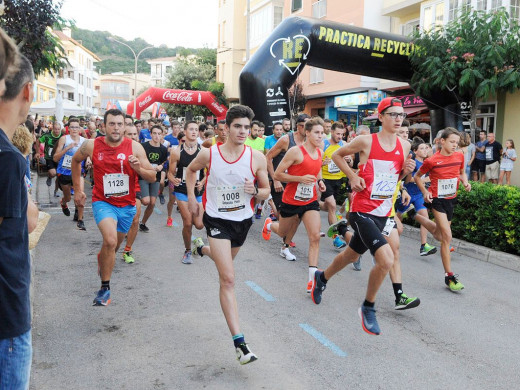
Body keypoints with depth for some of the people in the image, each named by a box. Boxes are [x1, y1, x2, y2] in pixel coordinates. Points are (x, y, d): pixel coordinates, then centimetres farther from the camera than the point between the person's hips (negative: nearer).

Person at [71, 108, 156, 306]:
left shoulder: (135, 147, -9)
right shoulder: (92, 145, -7)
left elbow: (152, 177, -6)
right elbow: (75, 160, 14)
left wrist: (138, 168, -26)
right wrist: (78, 188, 13)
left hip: (126, 205, 2)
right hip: (102, 202, -2)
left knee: (114, 246, 19)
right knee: (110, 240, -26)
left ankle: (102, 259, 56)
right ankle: (105, 288, -9)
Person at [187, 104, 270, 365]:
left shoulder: (257, 158, -11)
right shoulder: (208, 154, -12)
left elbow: (266, 192, -2)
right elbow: (191, 169, 10)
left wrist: (255, 191, -23)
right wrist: (191, 198, 5)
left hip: (243, 220, 4)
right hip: (217, 219, -3)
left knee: (224, 261, 30)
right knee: (228, 279, -13)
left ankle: (204, 250, 67)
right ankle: (239, 342, -13)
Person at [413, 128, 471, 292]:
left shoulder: (459, 156, -2)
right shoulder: (432, 161, -15)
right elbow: (417, 176, -2)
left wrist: (465, 182, -5)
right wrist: (425, 192, -15)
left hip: (451, 199, 6)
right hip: (437, 200, -6)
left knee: (440, 236, 20)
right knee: (447, 237, -13)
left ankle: (418, 218, 49)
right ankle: (449, 276, -4)